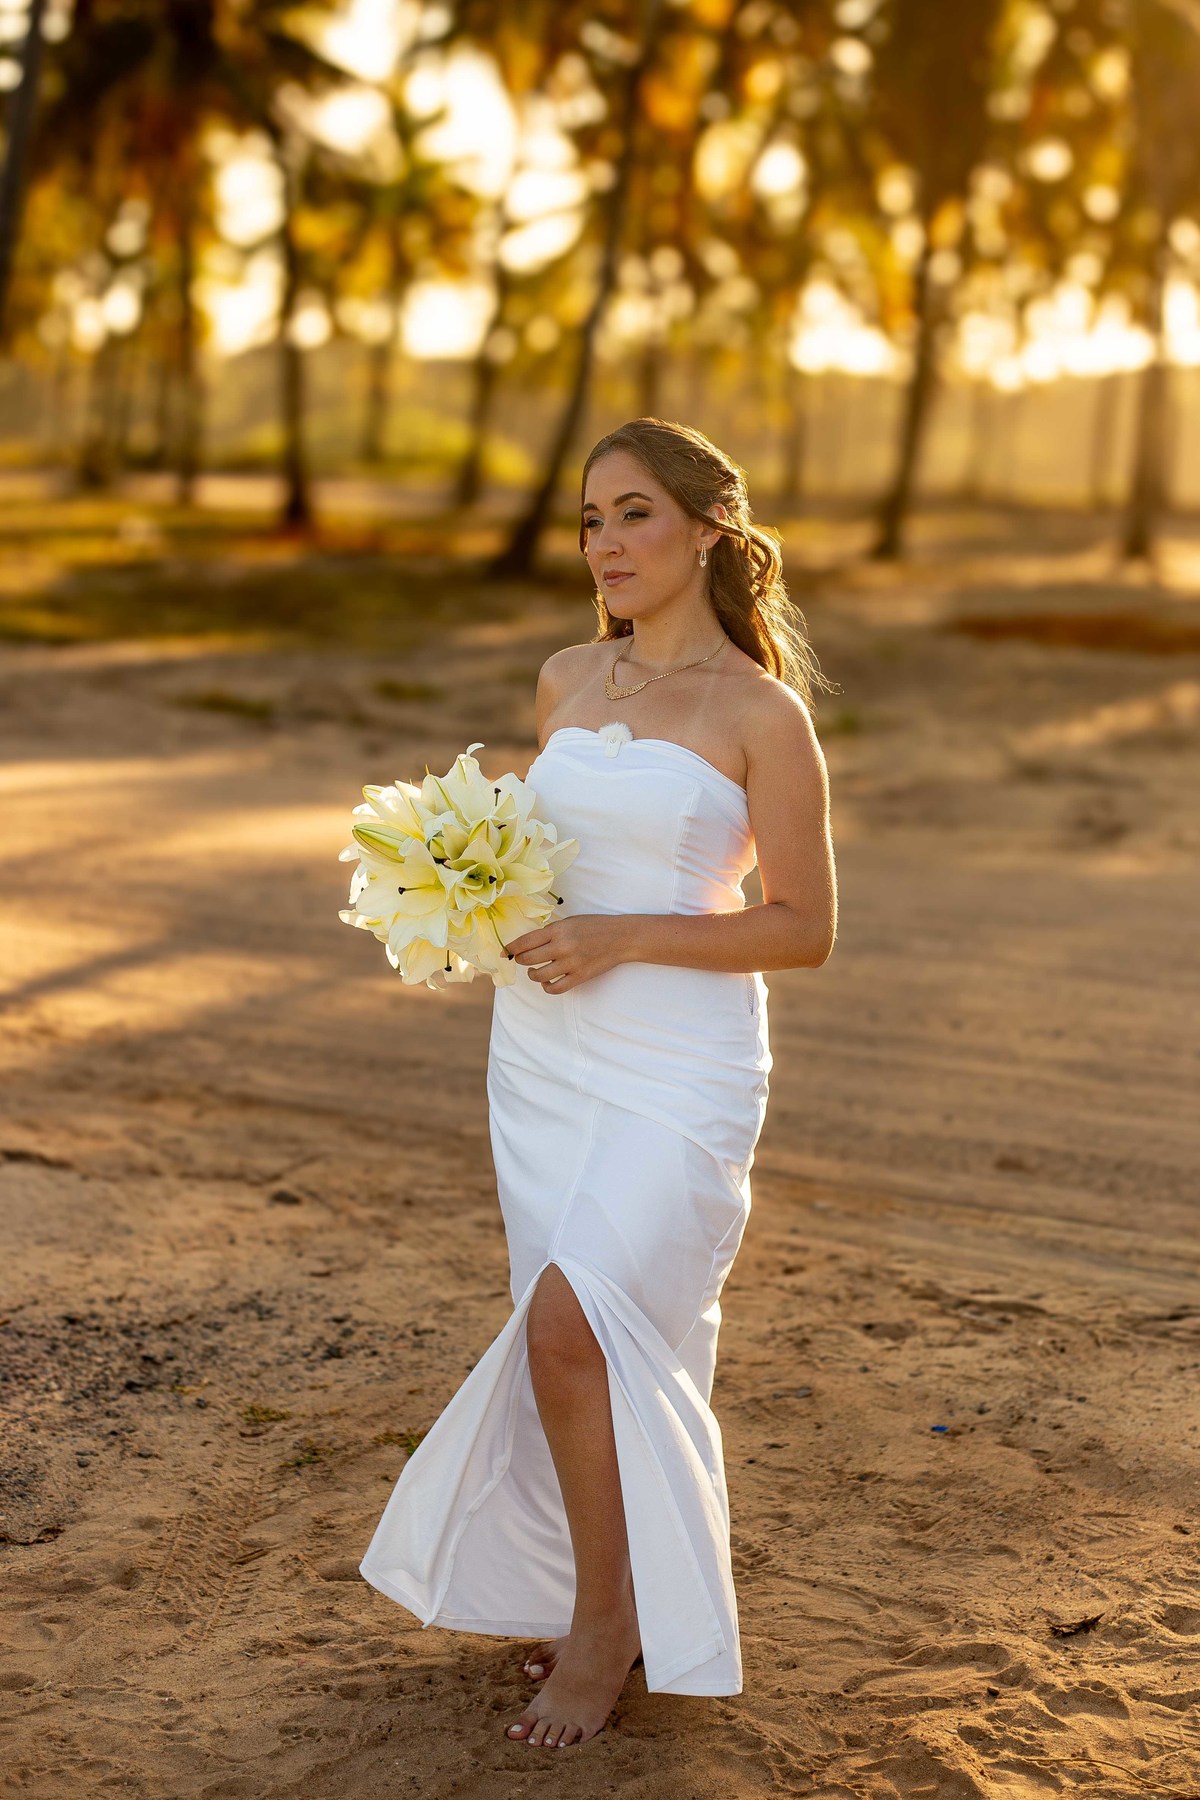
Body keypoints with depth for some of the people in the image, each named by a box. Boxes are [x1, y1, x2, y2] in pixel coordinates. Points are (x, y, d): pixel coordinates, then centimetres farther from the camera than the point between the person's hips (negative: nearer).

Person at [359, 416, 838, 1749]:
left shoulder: (761, 713, -8)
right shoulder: (565, 682, 9)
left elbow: (805, 929, -8)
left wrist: (619, 939, -18)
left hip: (681, 1068, -6)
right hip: (541, 1056, 6)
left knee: (572, 1324, -18)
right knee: (608, 1341, 12)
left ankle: (609, 1618, 2)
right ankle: (603, 1596, 30)